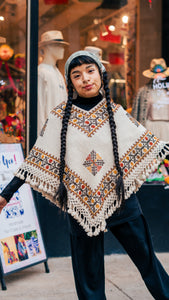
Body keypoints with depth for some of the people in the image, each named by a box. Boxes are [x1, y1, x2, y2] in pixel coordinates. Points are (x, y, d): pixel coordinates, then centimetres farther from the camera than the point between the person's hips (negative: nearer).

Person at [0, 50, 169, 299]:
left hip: (120, 198, 1)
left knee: (145, 256, 5)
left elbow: (147, 144, 7)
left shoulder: (115, 112, 4)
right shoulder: (60, 116, 1)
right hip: (82, 203, 0)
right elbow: (36, 160, 2)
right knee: (89, 272, 6)